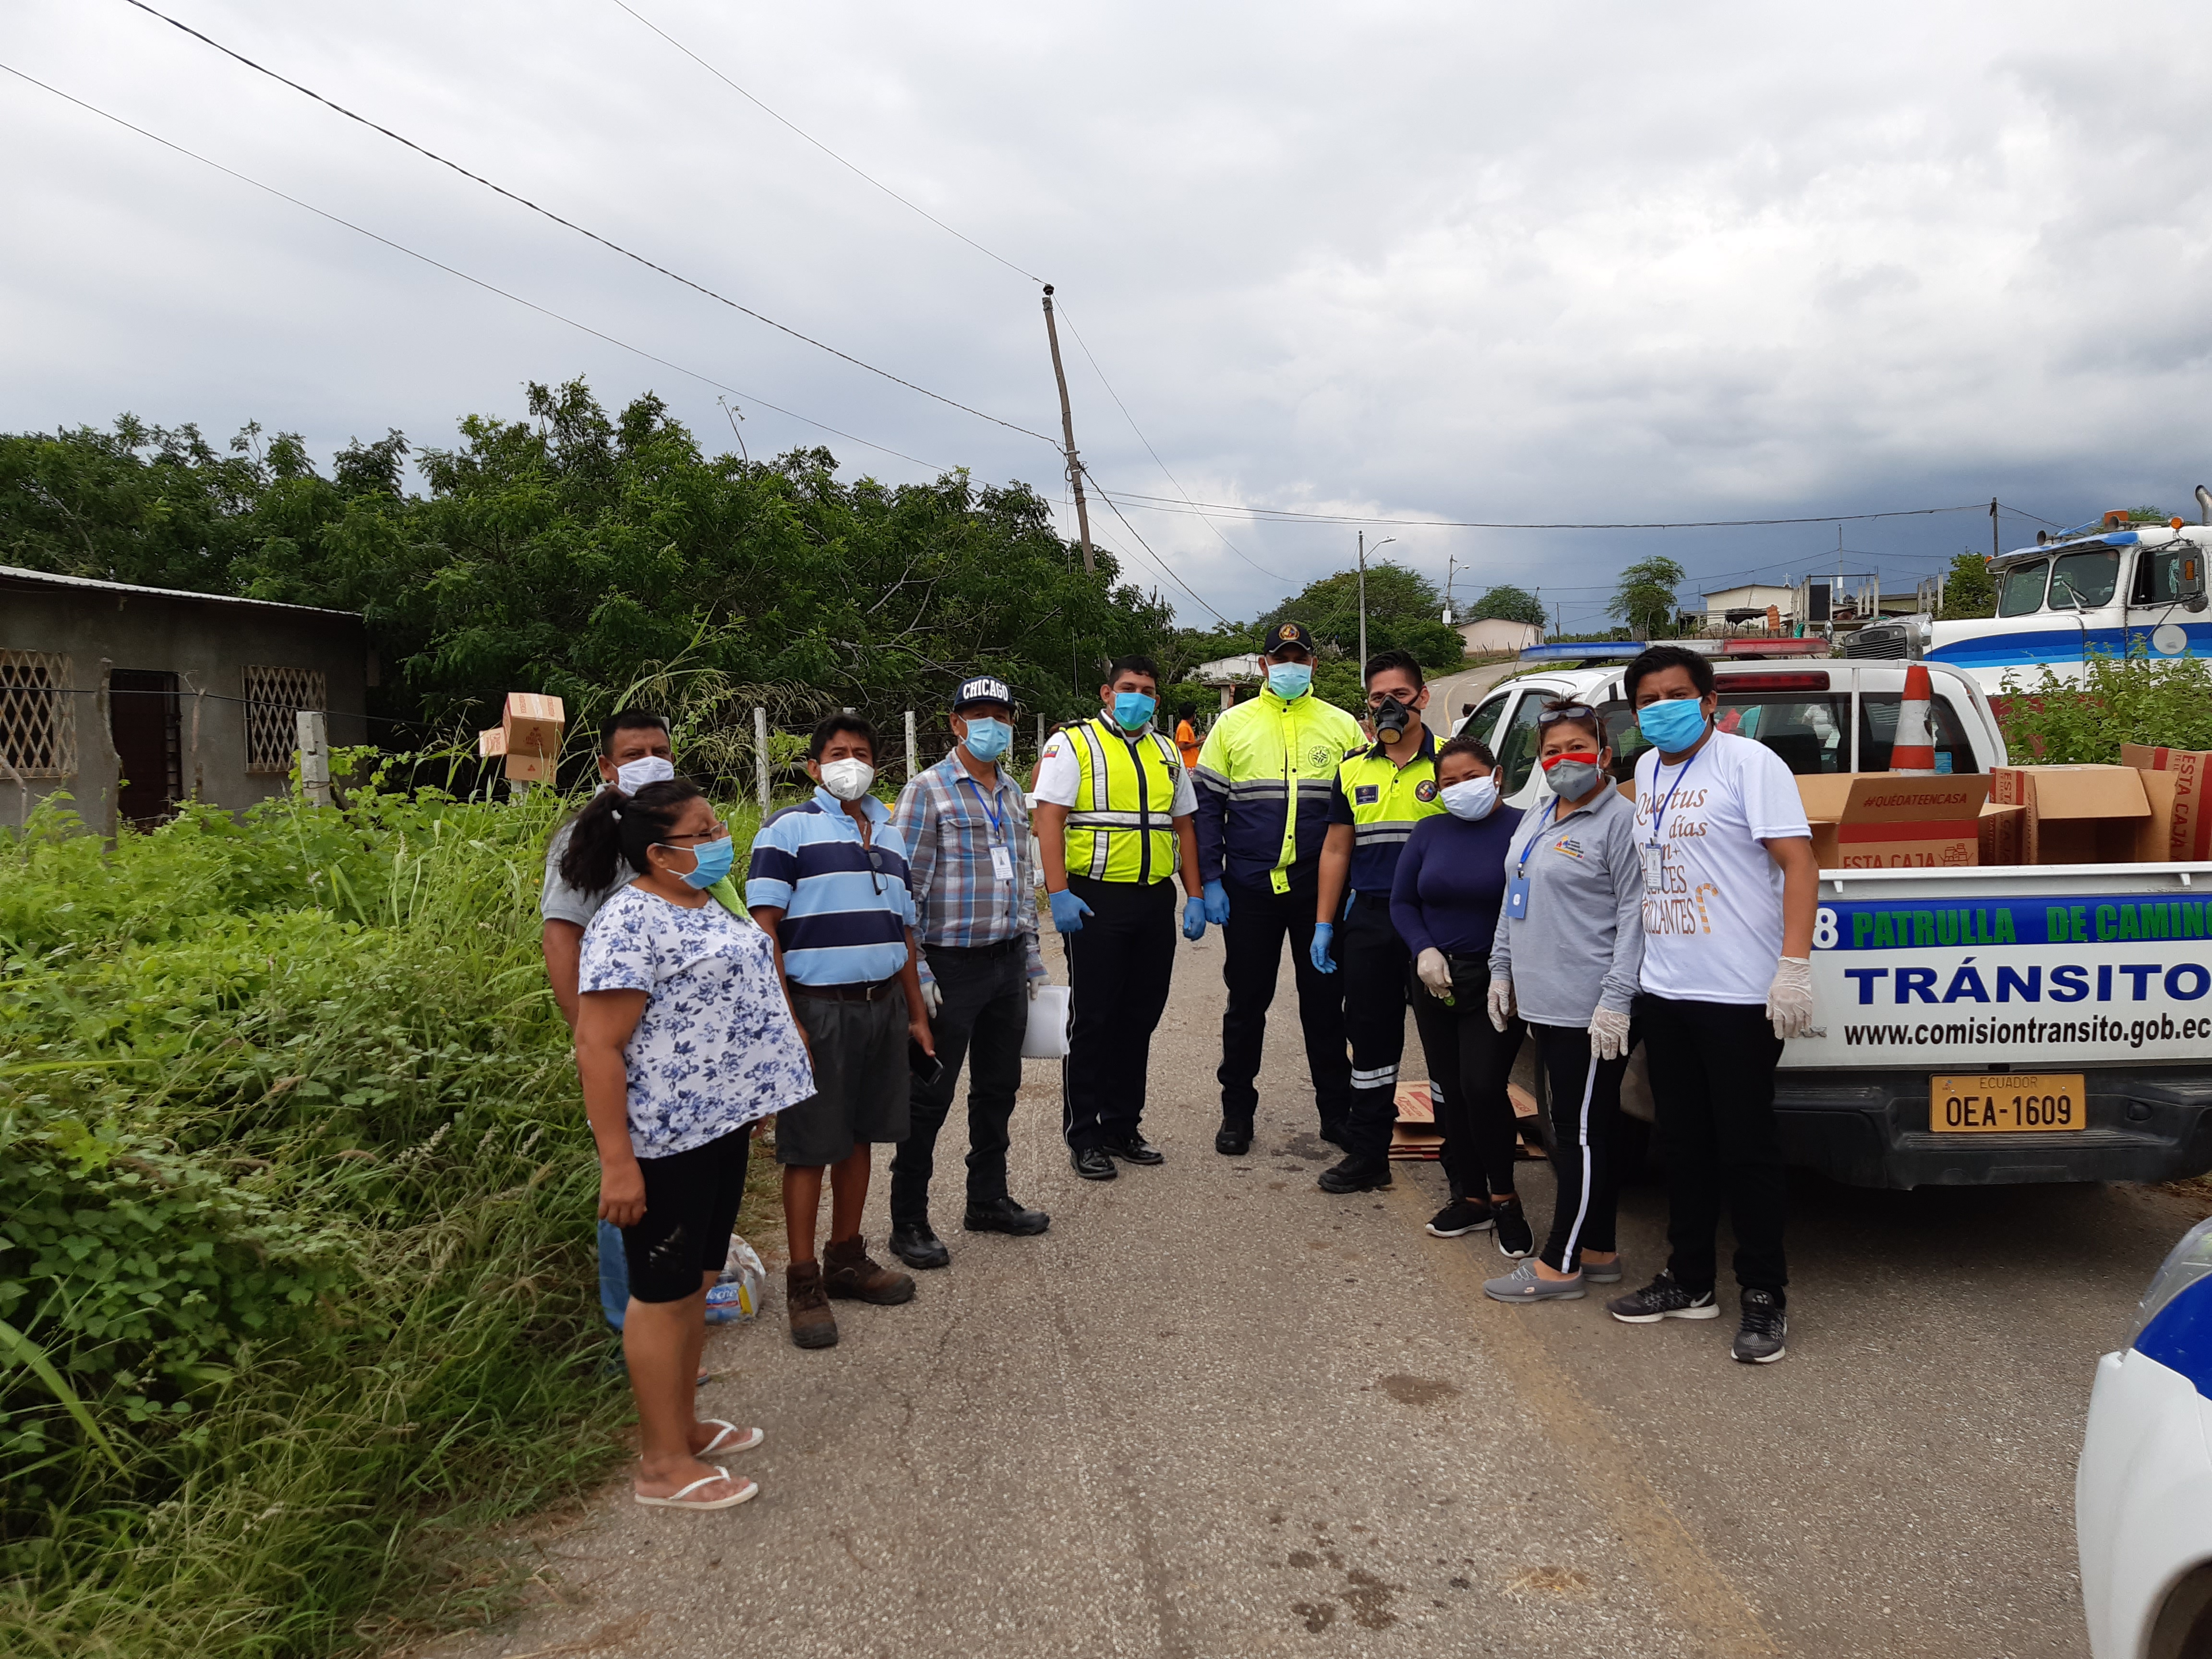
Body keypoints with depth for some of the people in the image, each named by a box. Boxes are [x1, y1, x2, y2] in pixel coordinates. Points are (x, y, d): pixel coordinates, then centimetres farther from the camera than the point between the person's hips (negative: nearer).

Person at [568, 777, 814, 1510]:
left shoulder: (702, 908, 12)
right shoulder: (630, 923, -19)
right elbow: (597, 1047, -21)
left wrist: (750, 1096, 22)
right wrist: (617, 1162, -24)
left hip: (719, 1126, 9)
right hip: (665, 1140, -9)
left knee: (695, 1283, 18)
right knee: (663, 1293, 2)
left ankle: (683, 1423, 33)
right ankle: (663, 1465, 14)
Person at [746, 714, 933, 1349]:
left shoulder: (890, 836, 16)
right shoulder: (789, 830, -4)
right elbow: (764, 927, -10)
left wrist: (917, 1013, 17)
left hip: (883, 1006, 6)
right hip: (819, 1009, -6)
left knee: (860, 1136, 13)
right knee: (809, 1146, 0)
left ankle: (847, 1259, 26)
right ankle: (804, 1283, 9)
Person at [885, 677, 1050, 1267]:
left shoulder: (1012, 793, 13)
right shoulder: (927, 790, -8)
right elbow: (904, 885, -11)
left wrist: (1030, 954, 16)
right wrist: (916, 972, -15)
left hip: (1006, 962, 7)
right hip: (951, 966, -7)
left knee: (998, 1086, 15)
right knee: (930, 1096, 0)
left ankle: (988, 1199, 31)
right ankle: (909, 1223, 11)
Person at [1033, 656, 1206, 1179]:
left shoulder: (1166, 753, 17)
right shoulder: (1073, 744, -1)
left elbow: (1184, 827, 19)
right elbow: (1049, 818, -9)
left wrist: (1195, 897, 10)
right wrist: (1059, 894, -19)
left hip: (1156, 901, 6)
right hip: (1097, 900, -5)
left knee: (1140, 1018, 10)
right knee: (1093, 1020, 0)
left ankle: (1122, 1127, 22)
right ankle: (1084, 1138, 10)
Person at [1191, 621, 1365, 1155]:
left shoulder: (1341, 726, 5)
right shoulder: (1233, 725, 4)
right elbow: (1207, 806, 4)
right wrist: (1210, 882, -4)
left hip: (1321, 890, 0)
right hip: (1250, 890, 0)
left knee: (1325, 1001, 8)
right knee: (1247, 1002, 8)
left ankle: (1336, 1111, 20)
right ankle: (1237, 1111, 20)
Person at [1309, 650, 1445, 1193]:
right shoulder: (1353, 769, 12)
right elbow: (1337, 849, 16)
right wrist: (1324, 924, 11)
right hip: (1368, 919, 4)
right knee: (1370, 1035, 9)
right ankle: (1368, 1154, 20)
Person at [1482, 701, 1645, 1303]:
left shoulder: (1620, 820, -10)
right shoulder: (1538, 819, 16)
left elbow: (1635, 914, -15)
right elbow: (1515, 898, 23)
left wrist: (1616, 1000, -19)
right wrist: (1503, 969, 19)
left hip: (1590, 1010, -9)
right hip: (1543, 1001, 9)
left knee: (1582, 1133, -1)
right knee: (1576, 1129, 15)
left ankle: (1559, 1264, 6)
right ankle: (1598, 1252, 25)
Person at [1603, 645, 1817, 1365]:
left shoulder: (1748, 762, -9)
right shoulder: (1646, 771, 13)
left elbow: (1799, 863, -15)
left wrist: (1795, 967, -23)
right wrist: (1632, 971, 20)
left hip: (1740, 994, -7)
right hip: (1665, 991, 7)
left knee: (1746, 1148, 0)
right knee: (1682, 1142, 15)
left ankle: (1765, 1297, 13)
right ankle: (1690, 1280, 27)